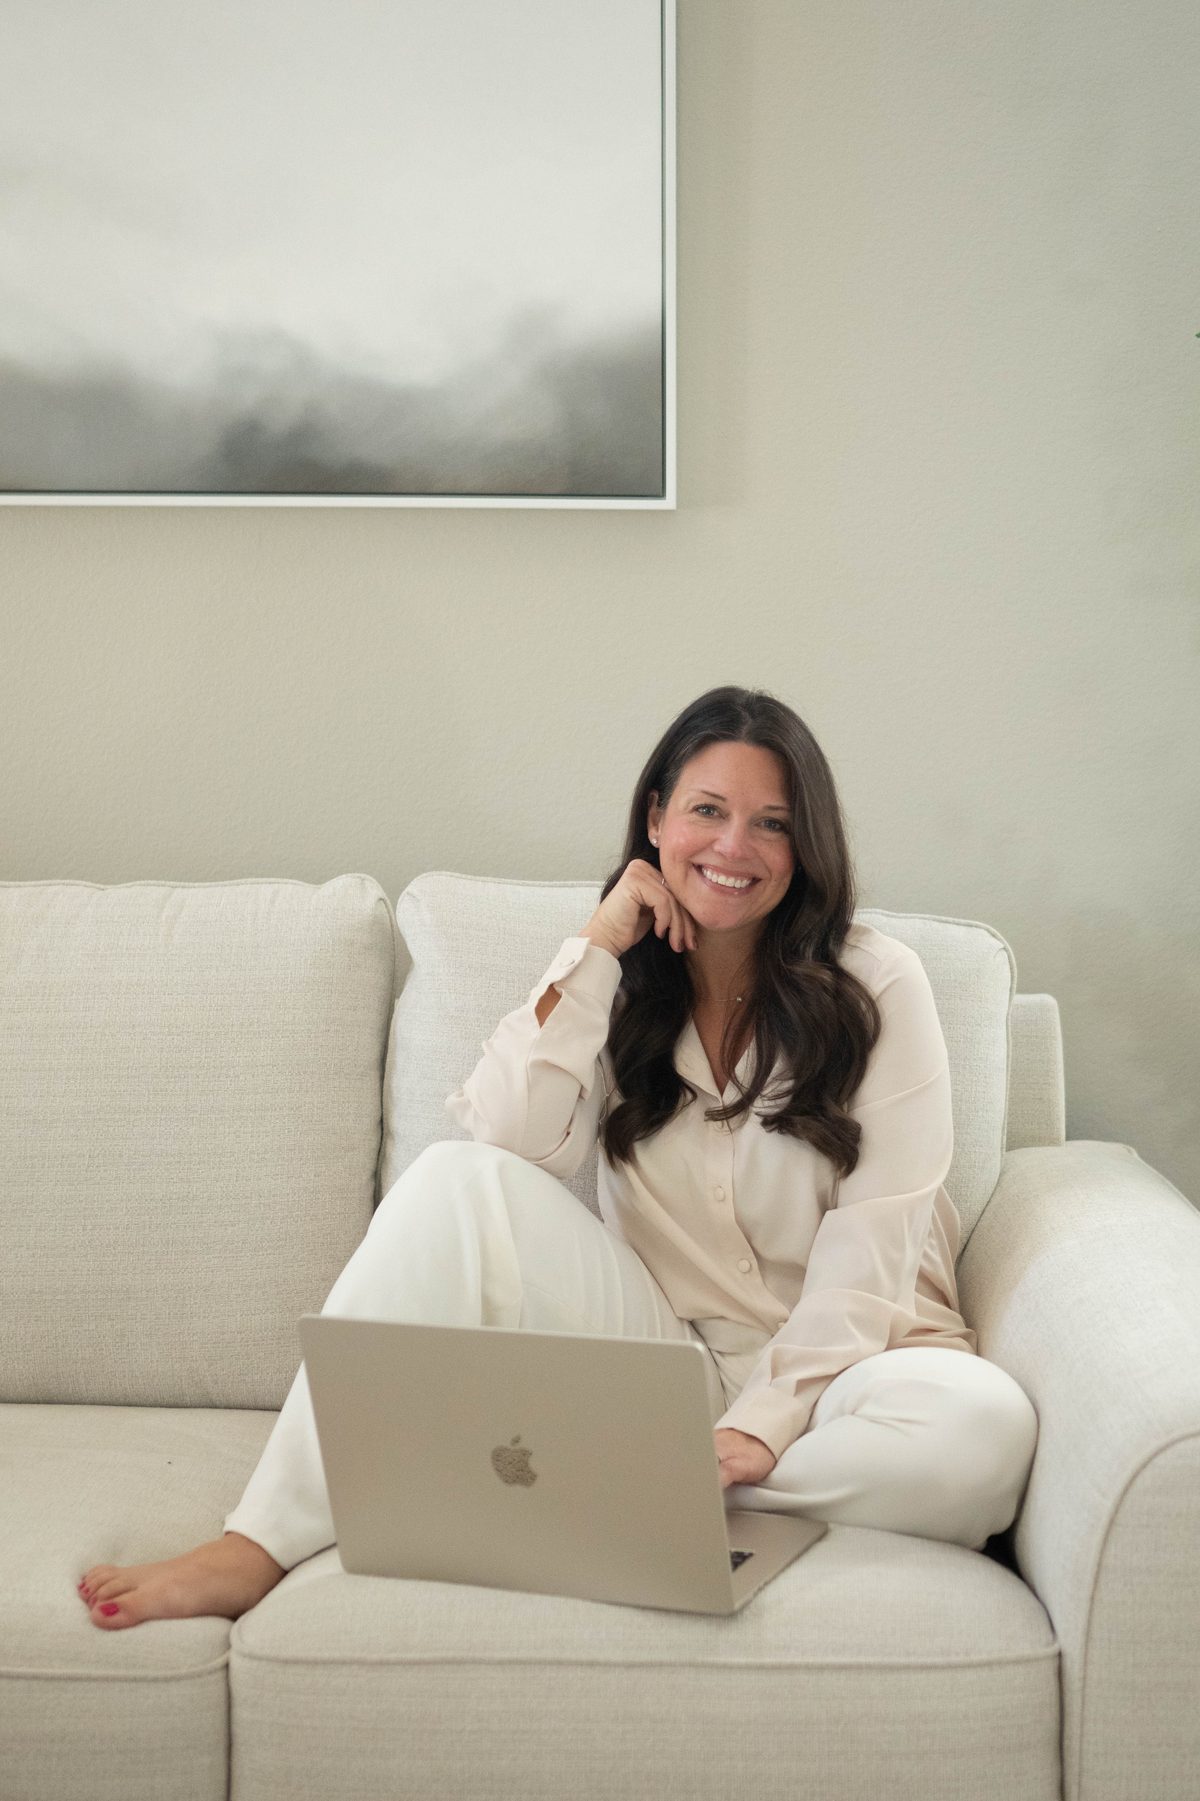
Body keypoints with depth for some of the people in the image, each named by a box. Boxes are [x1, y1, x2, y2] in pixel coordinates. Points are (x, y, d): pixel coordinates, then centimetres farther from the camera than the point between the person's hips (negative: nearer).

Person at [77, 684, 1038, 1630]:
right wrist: (596, 948, -13)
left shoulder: (876, 982, -4)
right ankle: (265, 1541, -25)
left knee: (986, 1424, -36)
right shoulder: (625, 980, 6)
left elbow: (873, 1242, -11)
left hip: (829, 1356, -1)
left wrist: (765, 1421, -22)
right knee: (459, 1181, -22)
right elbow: (509, 1143, -11)